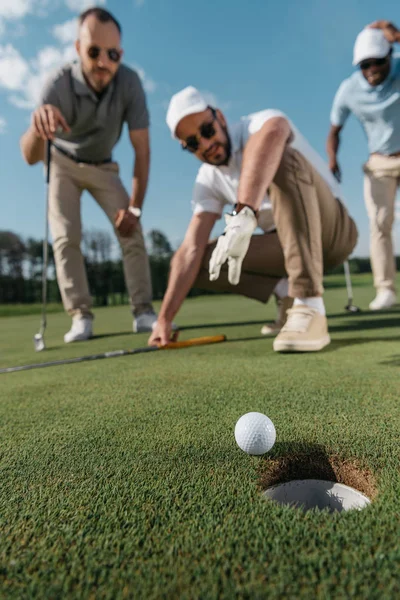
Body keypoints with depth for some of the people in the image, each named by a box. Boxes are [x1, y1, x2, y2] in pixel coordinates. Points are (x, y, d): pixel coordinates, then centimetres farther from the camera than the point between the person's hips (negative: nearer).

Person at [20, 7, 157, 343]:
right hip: (63, 163, -1)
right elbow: (31, 157, -38)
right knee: (66, 237, -14)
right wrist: (38, 127, -61)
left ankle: (143, 311, -7)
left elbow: (142, 149, -21)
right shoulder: (60, 84, -29)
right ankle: (81, 317, -9)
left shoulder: (129, 82, -26)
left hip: (103, 167, 1)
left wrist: (135, 206, -25)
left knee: (131, 231, -12)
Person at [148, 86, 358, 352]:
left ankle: (309, 307, -38)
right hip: (285, 242, 5)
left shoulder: (259, 124, -13)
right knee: (204, 261, -7)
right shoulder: (208, 180, 1)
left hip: (332, 229, -5)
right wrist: (164, 318, -15)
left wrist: (245, 214, -57)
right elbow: (191, 250, -8)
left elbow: (271, 134, -42)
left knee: (284, 159, -33)